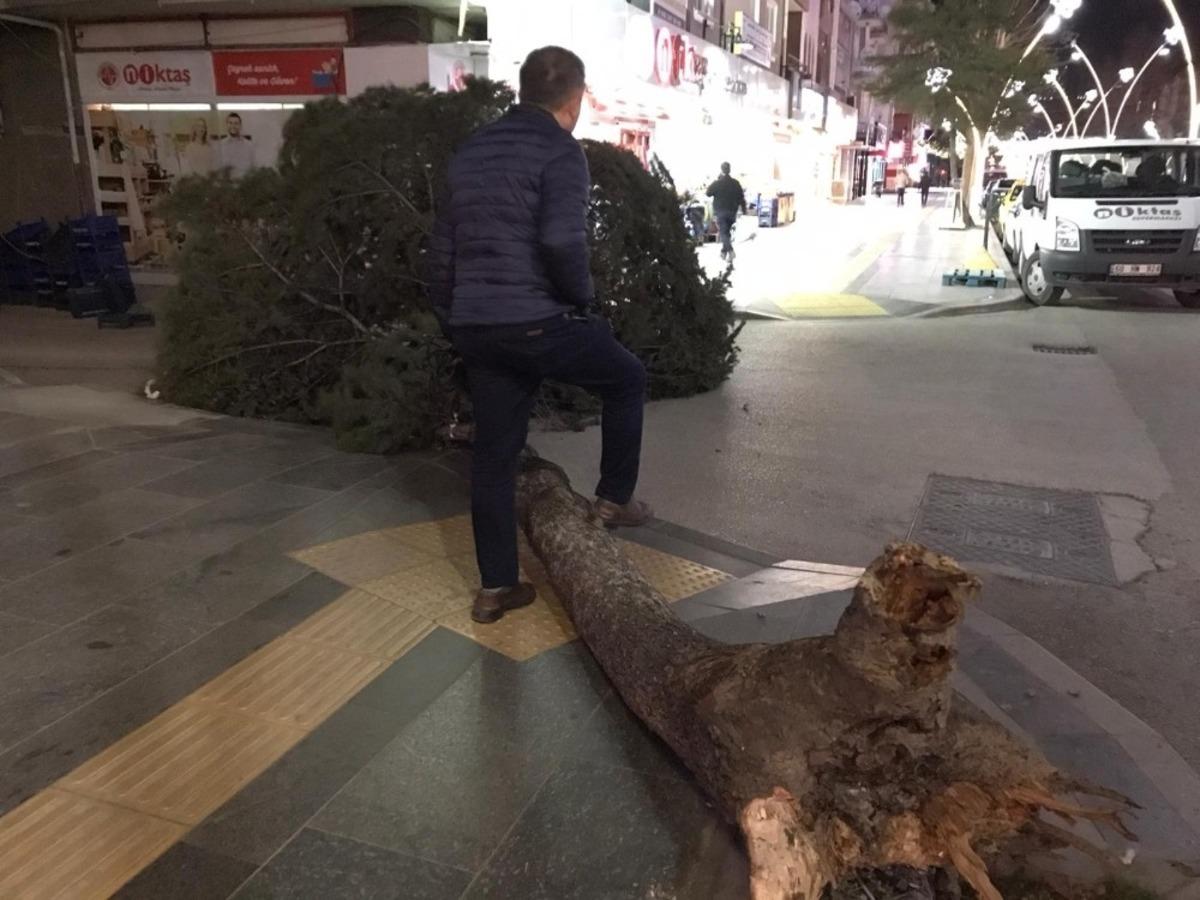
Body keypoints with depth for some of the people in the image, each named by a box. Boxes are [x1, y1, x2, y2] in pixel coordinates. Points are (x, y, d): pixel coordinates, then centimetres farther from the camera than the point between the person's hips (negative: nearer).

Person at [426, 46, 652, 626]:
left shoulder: (470, 152, 16)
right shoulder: (559, 151, -7)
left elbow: (439, 252, 17)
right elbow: (561, 241, -23)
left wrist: (454, 323, 24)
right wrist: (582, 294, -5)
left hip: (476, 327, 7)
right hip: (539, 322, -7)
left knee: (494, 453, 12)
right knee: (627, 379, 19)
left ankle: (495, 587, 18)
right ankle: (614, 497, 24)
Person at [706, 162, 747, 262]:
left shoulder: (717, 183, -11)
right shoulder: (735, 183, 0)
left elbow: (708, 193, 1)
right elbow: (741, 197, 2)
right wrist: (744, 209, 10)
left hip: (720, 211, -4)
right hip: (732, 212, 4)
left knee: (723, 232, -6)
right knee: (727, 231, 17)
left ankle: (730, 250, -26)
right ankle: (724, 252, 24)